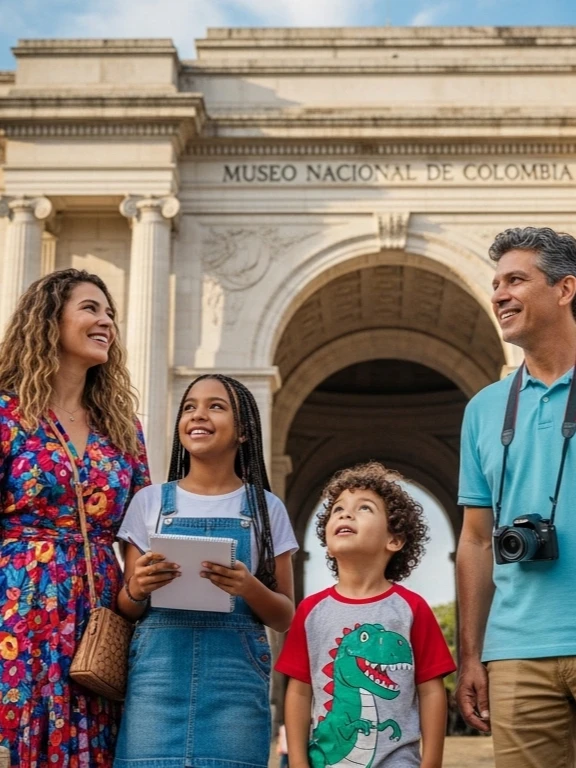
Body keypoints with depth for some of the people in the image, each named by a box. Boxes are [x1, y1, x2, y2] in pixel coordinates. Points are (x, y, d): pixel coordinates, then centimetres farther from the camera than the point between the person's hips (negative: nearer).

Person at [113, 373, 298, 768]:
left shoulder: (266, 508, 7)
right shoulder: (150, 501, 9)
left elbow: (285, 617, 8)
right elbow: (127, 610, 12)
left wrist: (249, 588, -13)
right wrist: (137, 589, -10)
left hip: (236, 673, 0)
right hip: (159, 667, 1)